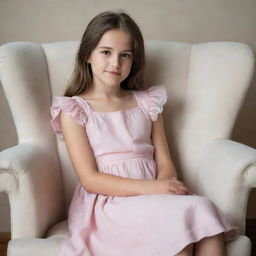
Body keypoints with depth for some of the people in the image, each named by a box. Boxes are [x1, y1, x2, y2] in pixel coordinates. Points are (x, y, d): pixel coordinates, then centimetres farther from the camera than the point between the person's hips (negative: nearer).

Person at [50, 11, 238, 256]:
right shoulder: (74, 110, 3)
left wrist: (166, 187, -14)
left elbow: (164, 163, 11)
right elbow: (90, 179, -6)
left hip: (152, 199, 4)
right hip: (108, 203, -4)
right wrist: (150, 187, -18)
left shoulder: (147, 102, 15)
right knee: (179, 220, -30)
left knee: (203, 209, -26)